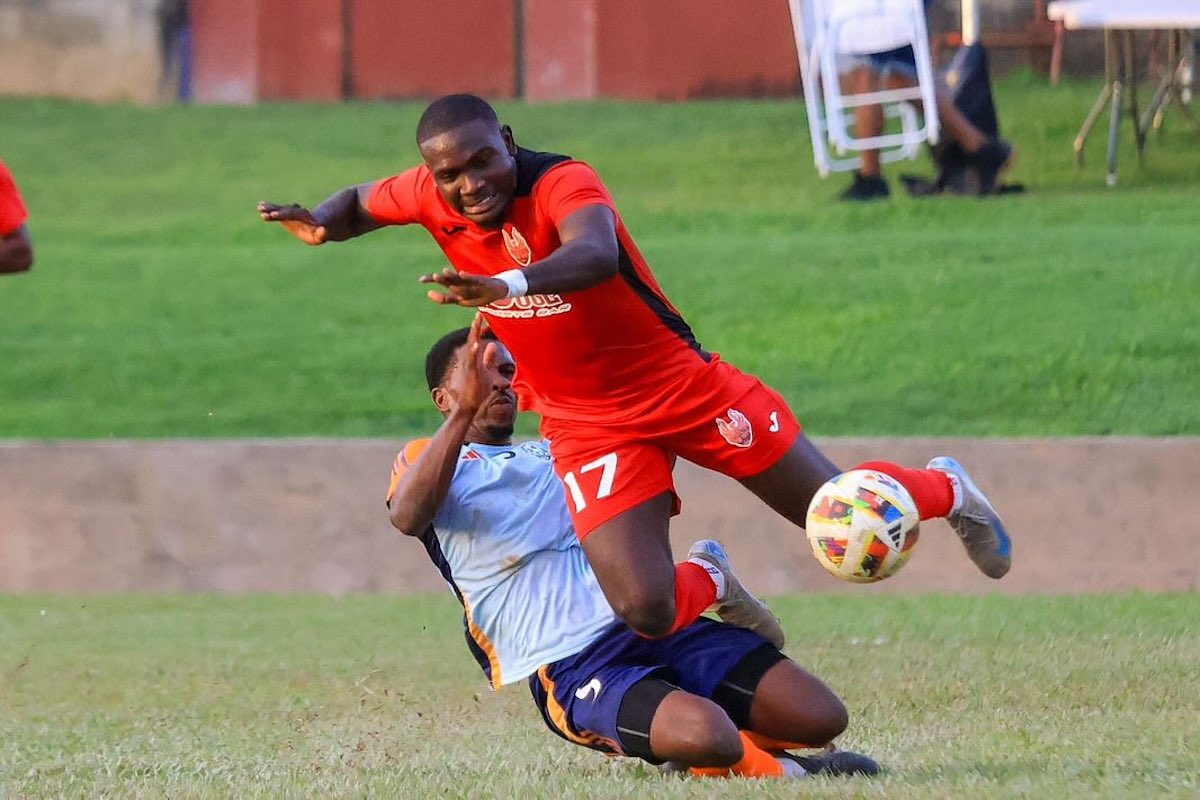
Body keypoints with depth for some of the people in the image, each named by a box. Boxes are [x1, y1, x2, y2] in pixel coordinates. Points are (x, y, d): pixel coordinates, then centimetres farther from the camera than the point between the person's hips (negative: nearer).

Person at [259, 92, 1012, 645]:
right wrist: (321, 222, -12)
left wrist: (510, 285, -69)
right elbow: (360, 202, 12)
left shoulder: (561, 183, -27)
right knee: (646, 612, -13)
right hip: (589, 427, 3)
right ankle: (708, 585, 26)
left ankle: (944, 490, 42)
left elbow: (595, 255, -50)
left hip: (685, 385, -3)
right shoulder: (429, 197, -11)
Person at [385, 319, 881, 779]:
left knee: (821, 717, -10)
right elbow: (406, 517, -13)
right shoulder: (428, 459, 10)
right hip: (571, 665, -6)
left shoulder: (556, 454, 28)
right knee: (705, 738, -33)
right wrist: (465, 412, -21)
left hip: (659, 626, 6)